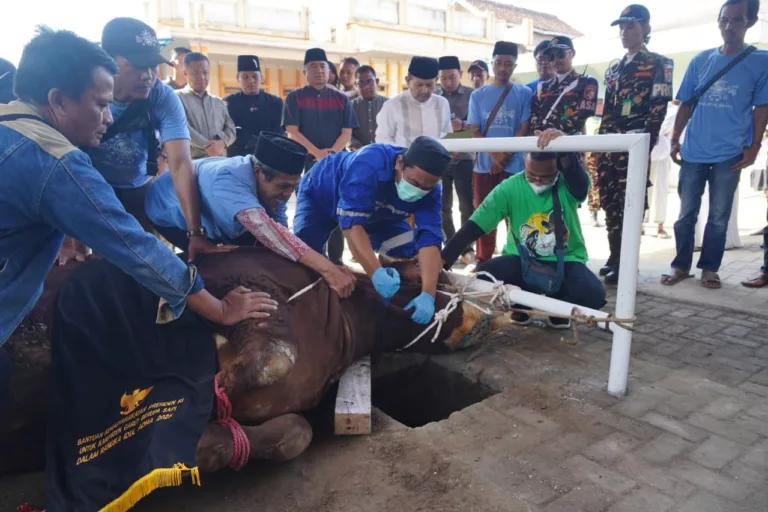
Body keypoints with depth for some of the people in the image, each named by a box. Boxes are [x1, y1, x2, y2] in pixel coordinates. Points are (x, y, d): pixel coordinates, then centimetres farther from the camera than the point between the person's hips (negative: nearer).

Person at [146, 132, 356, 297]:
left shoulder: (273, 182, -21)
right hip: (171, 213, -6)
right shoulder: (228, 180, -45)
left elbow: (279, 231, -18)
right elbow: (265, 230, -59)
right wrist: (326, 268, -66)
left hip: (208, 217, 7)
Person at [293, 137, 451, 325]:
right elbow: (351, 223, -48)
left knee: (408, 251, -13)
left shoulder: (429, 190, -28)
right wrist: (377, 274, -58)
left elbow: (429, 239, -35)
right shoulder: (369, 164, -43)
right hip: (320, 194, -4)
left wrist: (428, 294, -48)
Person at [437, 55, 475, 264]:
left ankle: (467, 247, 11)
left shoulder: (471, 95, 1)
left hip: (463, 158, -2)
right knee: (443, 206, 7)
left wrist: (463, 125, -22)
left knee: (466, 205, 2)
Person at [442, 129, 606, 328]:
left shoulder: (569, 185, -15)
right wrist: (440, 263, -27)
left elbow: (576, 172, -42)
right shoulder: (509, 188, -14)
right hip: (522, 260, 1)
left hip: (565, 261, 0)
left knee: (594, 294, -29)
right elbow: (473, 228, -18)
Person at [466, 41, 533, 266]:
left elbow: (524, 129, -1)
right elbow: (474, 131, 4)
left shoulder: (524, 93, 4)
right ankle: (483, 260, 16)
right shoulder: (478, 95, 9)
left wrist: (504, 157, -12)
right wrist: (495, 155, -12)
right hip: (484, 165, 2)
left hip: (514, 165, -2)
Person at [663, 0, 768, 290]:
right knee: (686, 213, 6)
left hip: (730, 154, -2)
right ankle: (681, 265, 17)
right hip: (694, 152, 2)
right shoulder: (700, 60, 7)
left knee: (719, 217, 5)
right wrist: (675, 140, 5)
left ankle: (709, 268, 16)